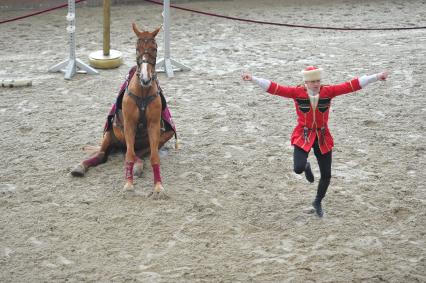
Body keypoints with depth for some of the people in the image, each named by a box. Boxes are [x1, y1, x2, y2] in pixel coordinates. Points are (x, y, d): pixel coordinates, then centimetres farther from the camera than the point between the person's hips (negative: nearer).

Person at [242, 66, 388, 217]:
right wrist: (253, 79, -24)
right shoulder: (297, 92, -12)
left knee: (326, 175, 6)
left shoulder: (328, 91, -10)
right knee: (298, 169, -22)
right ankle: (306, 166, 20)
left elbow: (352, 85, -13)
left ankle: (318, 202, 36)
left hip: (323, 138, 2)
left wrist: (376, 77, -17)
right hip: (303, 136, -2)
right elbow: (274, 88, -16)